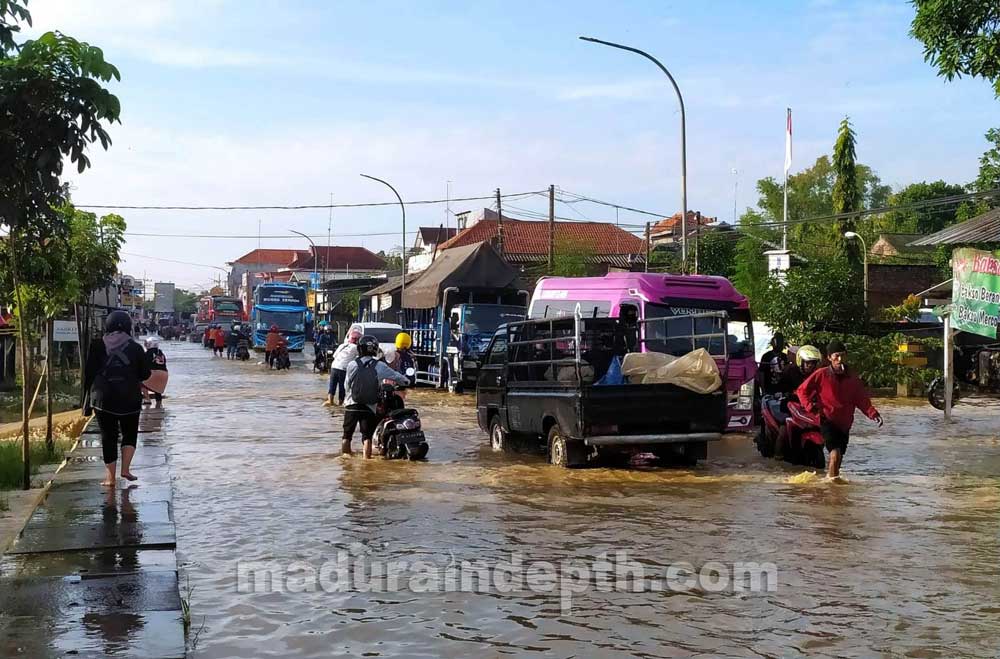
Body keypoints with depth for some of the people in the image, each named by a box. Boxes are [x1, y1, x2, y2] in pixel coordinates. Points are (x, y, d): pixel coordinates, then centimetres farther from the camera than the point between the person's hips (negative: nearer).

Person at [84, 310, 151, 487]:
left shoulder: (97, 346, 0)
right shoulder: (135, 348, -2)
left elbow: (89, 373, 1)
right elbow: (145, 374, 4)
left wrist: (89, 396, 9)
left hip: (103, 399, 0)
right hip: (130, 399, 0)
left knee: (108, 436, 6)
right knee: (130, 433, 15)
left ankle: (111, 477, 6)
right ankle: (125, 468, 1)